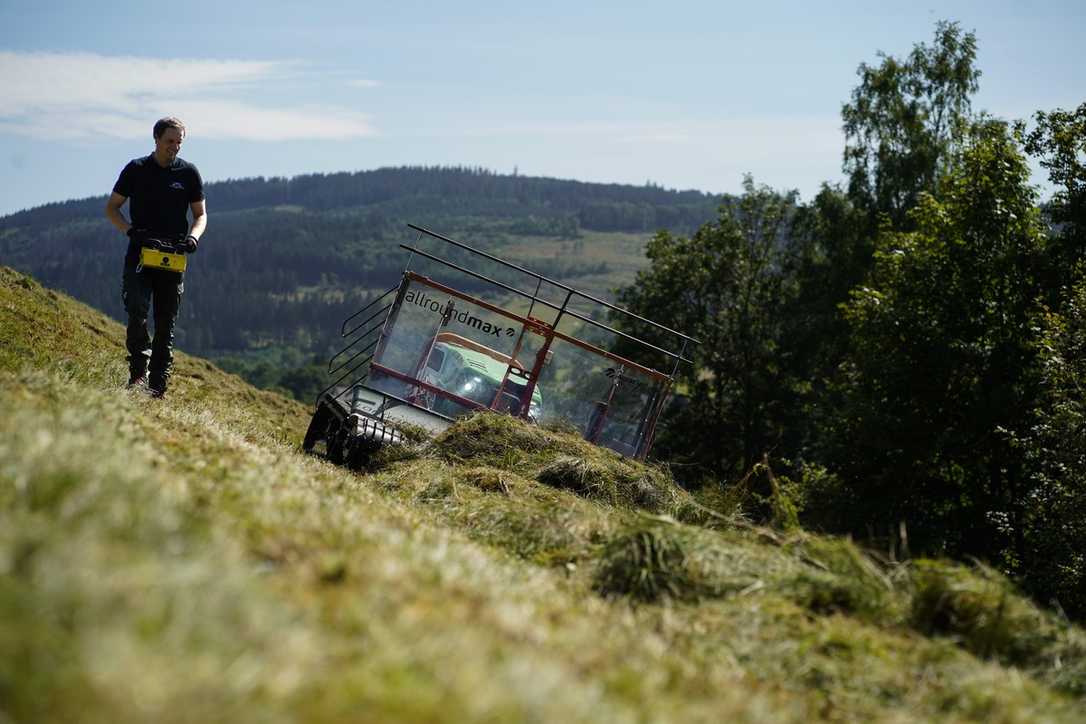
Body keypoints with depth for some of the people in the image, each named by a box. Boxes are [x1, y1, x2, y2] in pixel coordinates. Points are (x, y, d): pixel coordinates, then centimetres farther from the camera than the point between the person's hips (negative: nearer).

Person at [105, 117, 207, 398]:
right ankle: (138, 371, -9)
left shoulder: (189, 173, 6)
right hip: (139, 254, -1)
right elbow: (112, 208, 8)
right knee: (137, 312, -21)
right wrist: (130, 229, -10)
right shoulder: (136, 169, 4)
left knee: (166, 326, 4)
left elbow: (201, 214, 12)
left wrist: (193, 236, -9)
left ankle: (157, 389, 9)